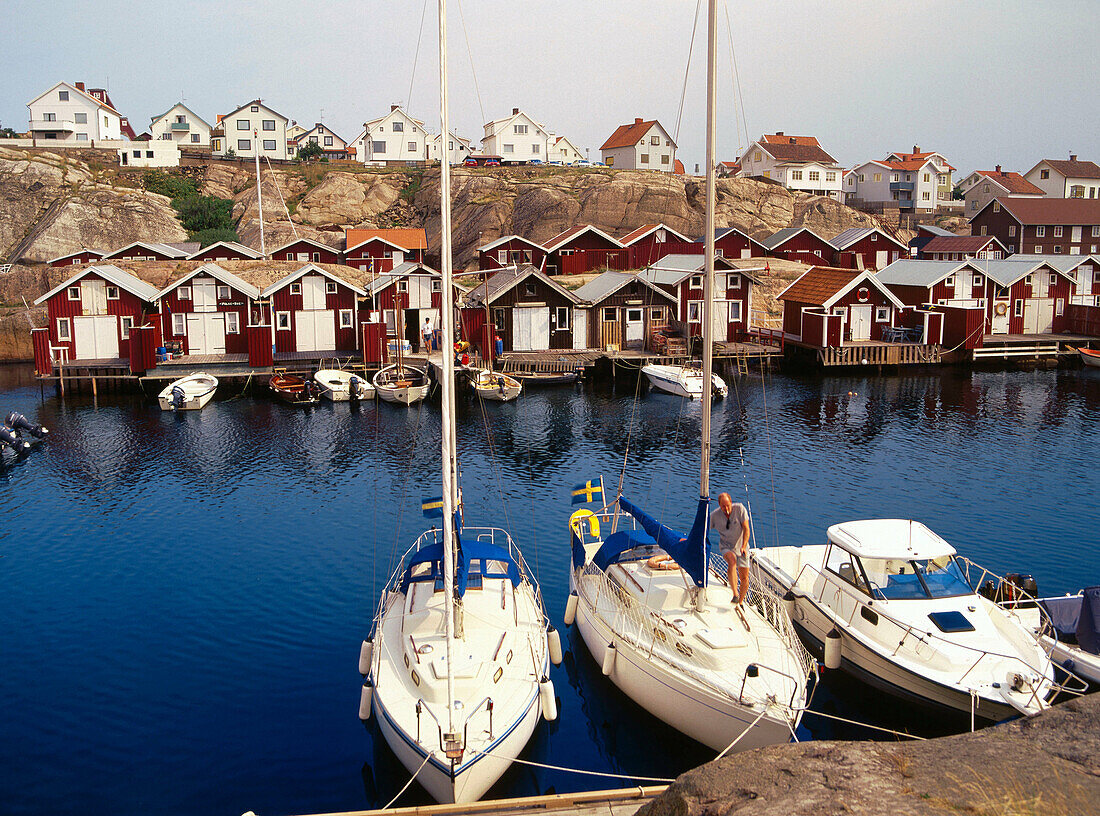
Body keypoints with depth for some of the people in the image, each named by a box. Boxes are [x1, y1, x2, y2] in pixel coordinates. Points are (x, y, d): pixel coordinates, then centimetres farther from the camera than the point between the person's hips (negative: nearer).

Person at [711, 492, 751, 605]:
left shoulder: (739, 508, -16)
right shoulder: (714, 515, -13)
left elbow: (746, 529, -16)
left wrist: (743, 547, -27)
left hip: (741, 546, 1)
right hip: (726, 547, -1)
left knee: (744, 578, -2)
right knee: (732, 560, -35)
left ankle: (740, 602, 22)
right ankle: (735, 594, -38)